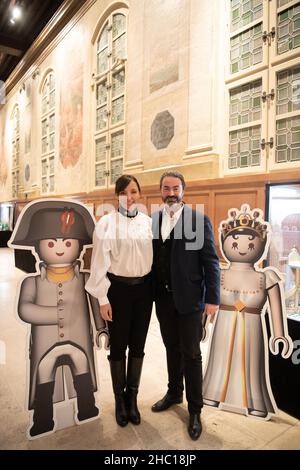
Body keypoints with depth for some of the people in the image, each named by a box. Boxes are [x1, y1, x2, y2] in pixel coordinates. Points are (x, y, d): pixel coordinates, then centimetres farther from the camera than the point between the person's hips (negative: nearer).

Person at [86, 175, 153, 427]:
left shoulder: (148, 222, 1)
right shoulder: (106, 223, -7)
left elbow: (154, 256, 5)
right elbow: (100, 262, -7)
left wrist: (156, 288, 5)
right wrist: (103, 298, -7)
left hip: (143, 287, 3)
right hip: (118, 288, -2)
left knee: (137, 345, 13)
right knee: (118, 346, 11)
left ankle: (132, 397, 33)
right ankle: (120, 399, 32)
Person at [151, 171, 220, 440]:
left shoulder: (200, 220, -8)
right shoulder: (153, 220, 4)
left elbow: (211, 262, -8)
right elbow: (151, 257, 5)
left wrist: (213, 299, -11)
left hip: (189, 299, -4)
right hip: (163, 298, 4)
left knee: (190, 354, 8)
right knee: (172, 348, 20)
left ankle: (195, 410, 27)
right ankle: (174, 393, 41)